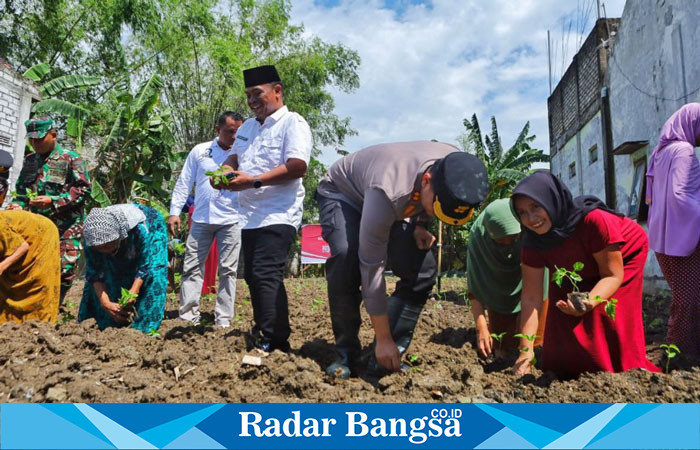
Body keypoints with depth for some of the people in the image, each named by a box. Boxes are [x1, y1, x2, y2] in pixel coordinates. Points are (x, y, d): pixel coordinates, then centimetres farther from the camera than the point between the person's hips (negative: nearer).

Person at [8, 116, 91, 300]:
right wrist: (18, 204, 1)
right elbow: (21, 188, 23)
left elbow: (84, 189, -11)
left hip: (67, 229, -5)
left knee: (64, 271, -7)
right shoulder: (29, 160, 15)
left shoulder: (71, 159, -4)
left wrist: (53, 201, -19)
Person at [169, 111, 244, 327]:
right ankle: (188, 315, 11)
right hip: (201, 220, 2)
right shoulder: (200, 151, 7)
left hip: (231, 221, -1)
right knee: (192, 267, 3)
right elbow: (184, 183, 9)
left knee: (228, 270, 3)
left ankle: (223, 319, 10)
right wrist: (174, 211, 3)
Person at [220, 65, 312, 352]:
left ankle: (275, 342, -13)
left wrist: (253, 181, -21)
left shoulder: (293, 123, -6)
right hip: (250, 215, 9)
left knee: (266, 274, -17)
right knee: (253, 276, 12)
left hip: (278, 216, -9)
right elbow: (235, 157, 27)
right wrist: (225, 170, 3)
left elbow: (297, 167, -19)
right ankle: (260, 333, 24)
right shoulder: (248, 127, 21)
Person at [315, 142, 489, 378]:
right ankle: (346, 355, -16)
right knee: (347, 259, -35)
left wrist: (420, 225, -17)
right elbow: (372, 268, -38)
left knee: (424, 269, -16)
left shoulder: (456, 169, -26)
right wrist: (383, 339, -32)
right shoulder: (388, 192, -44)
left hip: (395, 208, 6)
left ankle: (385, 359, -5)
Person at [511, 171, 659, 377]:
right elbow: (531, 298, -27)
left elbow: (613, 275, -31)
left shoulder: (594, 221, -42)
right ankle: (566, 378, 18)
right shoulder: (533, 241, -28)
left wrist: (589, 301, -52)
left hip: (624, 257, -4)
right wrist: (525, 350, -32)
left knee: (607, 320, -17)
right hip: (576, 275, 4)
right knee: (562, 319, -4)